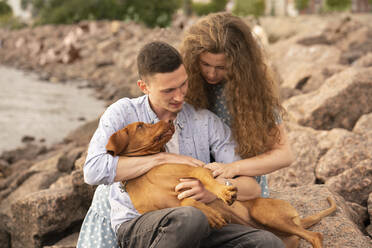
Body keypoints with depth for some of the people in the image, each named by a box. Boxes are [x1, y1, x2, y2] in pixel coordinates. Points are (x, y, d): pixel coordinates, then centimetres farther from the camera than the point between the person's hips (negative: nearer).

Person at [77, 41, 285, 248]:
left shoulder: (205, 121, 6)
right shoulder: (123, 113, 1)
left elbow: (252, 187, 3)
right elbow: (93, 171, -16)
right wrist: (163, 158, -13)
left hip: (195, 230, 3)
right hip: (136, 226, -2)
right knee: (190, 218, -38)